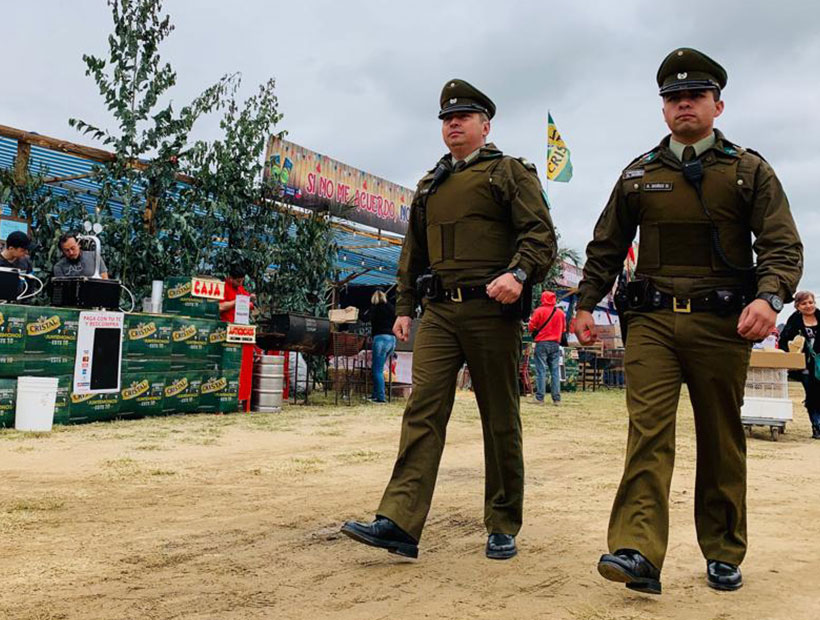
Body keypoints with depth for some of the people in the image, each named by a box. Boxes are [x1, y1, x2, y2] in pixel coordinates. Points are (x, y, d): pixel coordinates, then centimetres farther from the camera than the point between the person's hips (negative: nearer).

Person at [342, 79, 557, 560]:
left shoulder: (512, 172, 6)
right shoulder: (429, 186, 22)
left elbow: (541, 234, -6)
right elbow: (413, 253, 24)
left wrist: (518, 273, -24)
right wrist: (404, 307, 17)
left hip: (491, 310, -4)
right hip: (439, 313, 5)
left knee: (500, 420, 3)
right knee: (423, 411, -6)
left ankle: (503, 528, 15)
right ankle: (400, 523, -9)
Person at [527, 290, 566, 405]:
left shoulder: (539, 311, -7)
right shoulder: (561, 312, 5)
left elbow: (531, 327, -5)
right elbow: (563, 329, 13)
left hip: (542, 343, -3)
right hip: (555, 344, 3)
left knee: (541, 371, -2)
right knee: (555, 371, 6)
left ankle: (540, 398, -4)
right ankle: (556, 399, 5)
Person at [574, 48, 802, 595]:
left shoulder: (750, 171, 7)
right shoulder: (639, 175, 13)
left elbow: (783, 246, -1)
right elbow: (606, 247, 17)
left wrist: (768, 297, -20)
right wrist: (587, 304, 9)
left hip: (721, 324, 0)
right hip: (651, 321, 1)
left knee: (721, 442, 7)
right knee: (648, 431, -11)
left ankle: (723, 555, 21)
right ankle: (639, 555, -15)